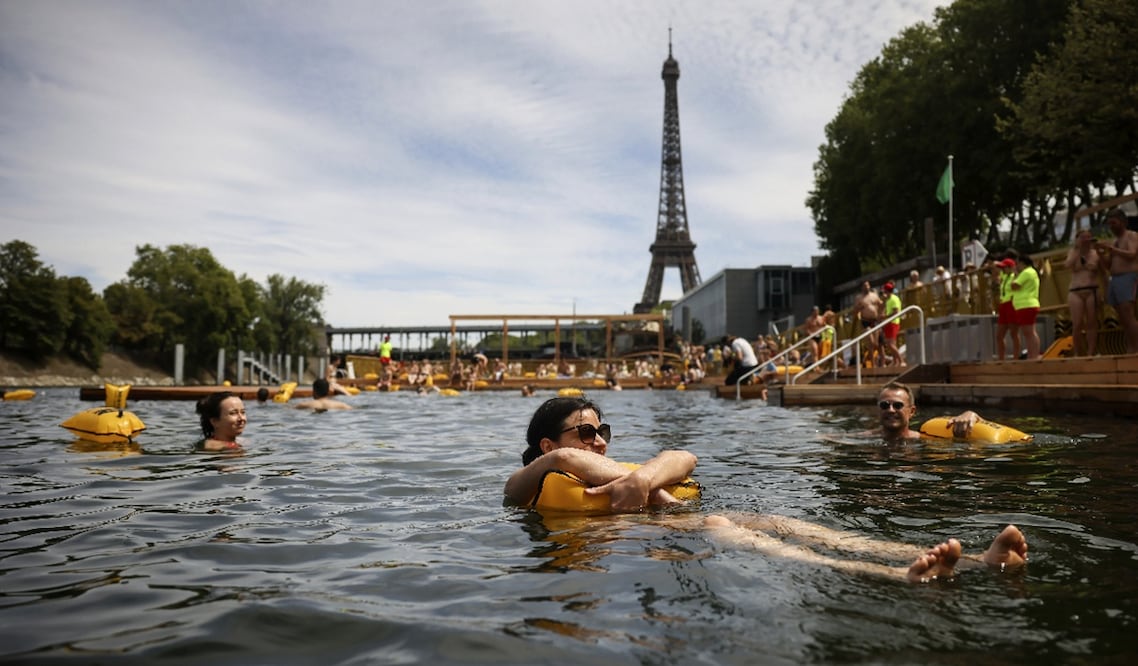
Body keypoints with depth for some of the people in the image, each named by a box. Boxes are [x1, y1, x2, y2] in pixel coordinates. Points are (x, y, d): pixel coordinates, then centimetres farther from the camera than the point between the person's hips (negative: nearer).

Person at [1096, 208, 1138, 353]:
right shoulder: (1115, 241, 24)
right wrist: (1100, 252, 5)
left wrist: (1109, 248, -17)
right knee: (1122, 319, 1)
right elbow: (1109, 265, 21)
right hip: (1115, 281, 8)